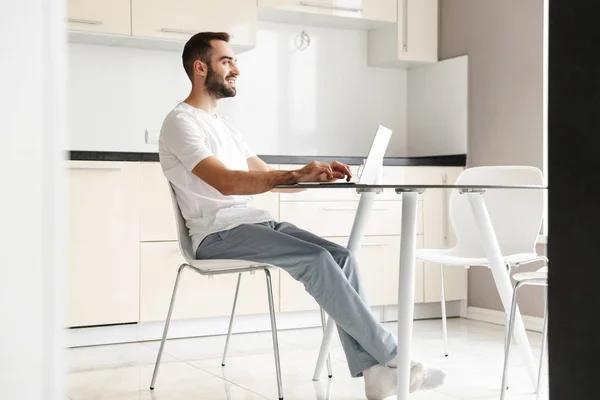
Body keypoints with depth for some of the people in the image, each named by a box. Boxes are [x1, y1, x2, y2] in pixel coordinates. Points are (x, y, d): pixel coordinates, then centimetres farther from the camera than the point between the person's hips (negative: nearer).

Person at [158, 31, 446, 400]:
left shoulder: (224, 123, 22)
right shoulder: (181, 122, -8)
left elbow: (265, 174, 19)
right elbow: (225, 182, -22)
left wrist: (314, 174, 0)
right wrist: (297, 176, -31)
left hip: (257, 223, 8)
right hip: (220, 236, -8)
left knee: (341, 255, -13)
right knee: (316, 260, -27)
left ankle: (375, 370, -16)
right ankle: (391, 355, -16)